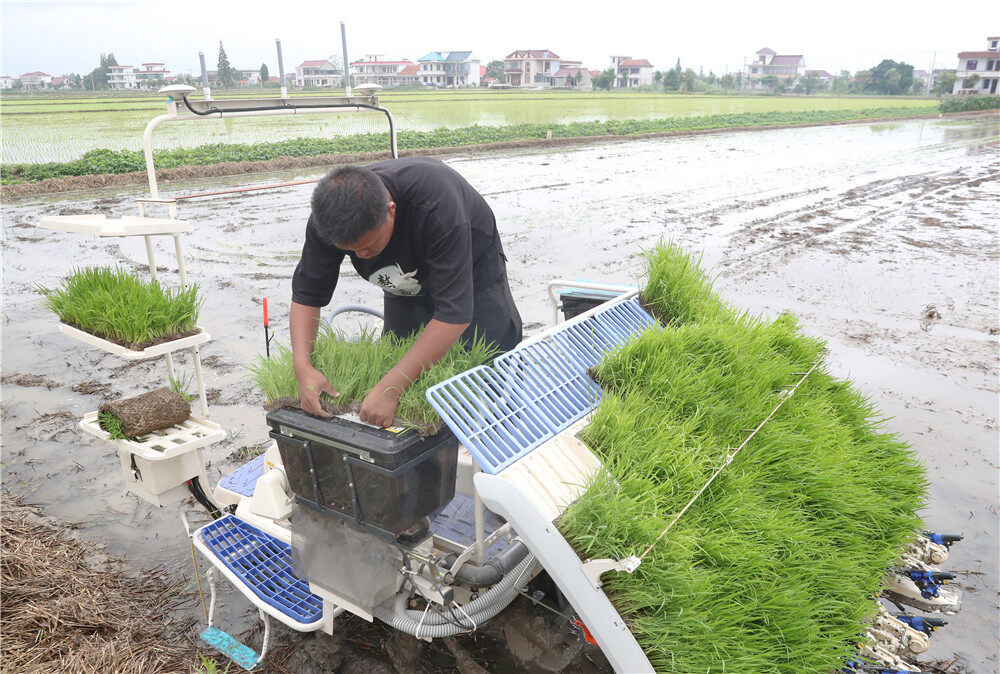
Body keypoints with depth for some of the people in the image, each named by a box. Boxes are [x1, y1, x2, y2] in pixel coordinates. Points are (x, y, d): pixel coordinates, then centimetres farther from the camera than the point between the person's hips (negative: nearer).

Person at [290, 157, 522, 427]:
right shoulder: (330, 217, -28)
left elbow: (455, 313, -44)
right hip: (408, 281, 4)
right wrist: (303, 367, -32)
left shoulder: (437, 206, -44)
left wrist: (390, 389, -46)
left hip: (472, 272, -3)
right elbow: (306, 295, -16)